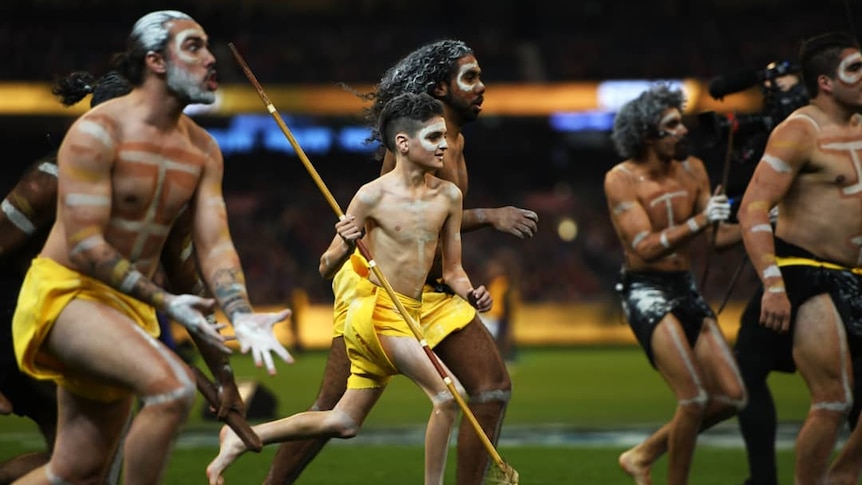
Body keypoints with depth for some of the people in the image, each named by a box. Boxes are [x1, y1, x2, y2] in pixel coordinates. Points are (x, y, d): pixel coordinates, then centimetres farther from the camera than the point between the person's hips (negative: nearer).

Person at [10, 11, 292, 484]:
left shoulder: (202, 151, 5)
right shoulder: (97, 133, -16)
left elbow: (215, 244, -2)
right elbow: (84, 246, -19)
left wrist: (240, 316, -20)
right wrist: (164, 302, -22)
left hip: (130, 306, 8)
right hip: (65, 292, -7)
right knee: (173, 386, -30)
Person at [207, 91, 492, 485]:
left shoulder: (448, 196, 4)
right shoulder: (373, 196, -11)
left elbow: (452, 271, 13)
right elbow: (327, 270, -4)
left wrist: (470, 294, -8)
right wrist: (345, 246, -26)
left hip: (406, 317, 7)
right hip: (376, 310, -7)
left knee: (343, 424, 13)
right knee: (448, 396, -18)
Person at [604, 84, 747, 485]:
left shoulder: (693, 170, 7)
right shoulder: (621, 180, -11)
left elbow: (717, 237, 10)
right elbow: (646, 247, -20)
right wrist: (699, 222, -29)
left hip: (686, 289, 7)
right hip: (646, 291, -7)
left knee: (731, 397, 3)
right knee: (695, 399, -17)